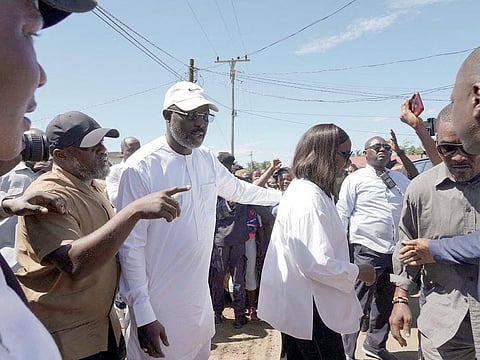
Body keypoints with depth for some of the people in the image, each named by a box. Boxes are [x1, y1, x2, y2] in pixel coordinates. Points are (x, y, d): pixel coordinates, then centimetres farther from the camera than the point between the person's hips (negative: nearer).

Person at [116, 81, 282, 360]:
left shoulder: (208, 159, 1)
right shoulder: (141, 167, -18)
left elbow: (238, 189, 20)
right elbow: (131, 246, -16)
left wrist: (282, 195, 28)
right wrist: (143, 314, -15)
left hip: (200, 296, 6)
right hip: (159, 305, -6)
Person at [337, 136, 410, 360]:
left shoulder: (401, 180, 11)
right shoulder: (355, 179, -4)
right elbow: (342, 214, -7)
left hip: (395, 251, 6)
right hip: (366, 251, -6)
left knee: (386, 303, 19)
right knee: (358, 304, -1)